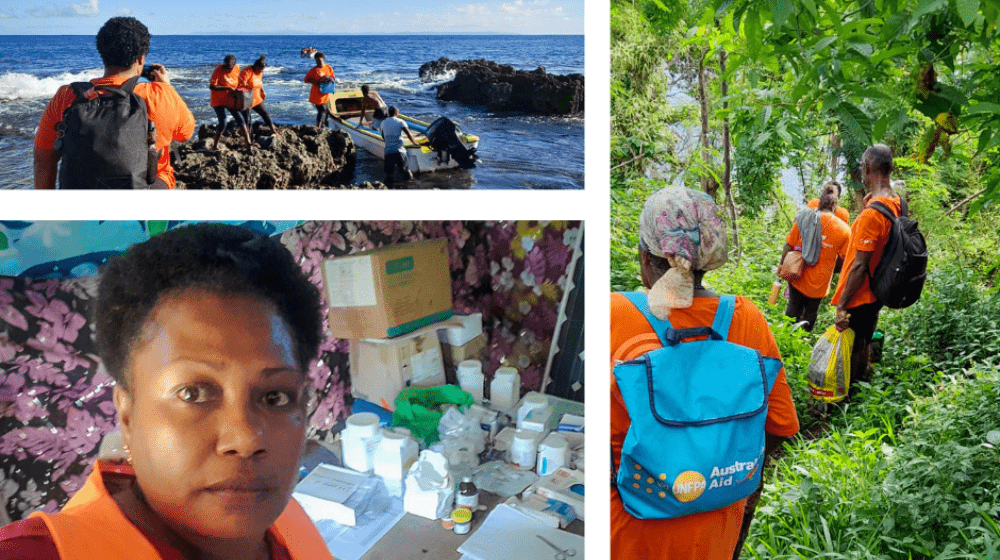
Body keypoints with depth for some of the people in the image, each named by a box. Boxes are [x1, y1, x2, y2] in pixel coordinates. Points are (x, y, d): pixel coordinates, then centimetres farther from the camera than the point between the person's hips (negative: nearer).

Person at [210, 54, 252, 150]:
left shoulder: (237, 68, -5)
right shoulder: (219, 70, -20)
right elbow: (211, 86, -24)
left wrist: (235, 92, -4)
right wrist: (228, 88, -29)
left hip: (231, 100, 5)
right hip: (219, 100, -5)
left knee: (240, 119, 1)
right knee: (223, 123, -11)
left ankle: (248, 143, 5)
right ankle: (216, 146, 3)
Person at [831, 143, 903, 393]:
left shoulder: (871, 213, -26)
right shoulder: (897, 204, 2)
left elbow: (859, 266, -26)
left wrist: (842, 305, -21)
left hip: (859, 297, -9)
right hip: (876, 293, 9)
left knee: (850, 351, 4)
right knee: (863, 345, 23)